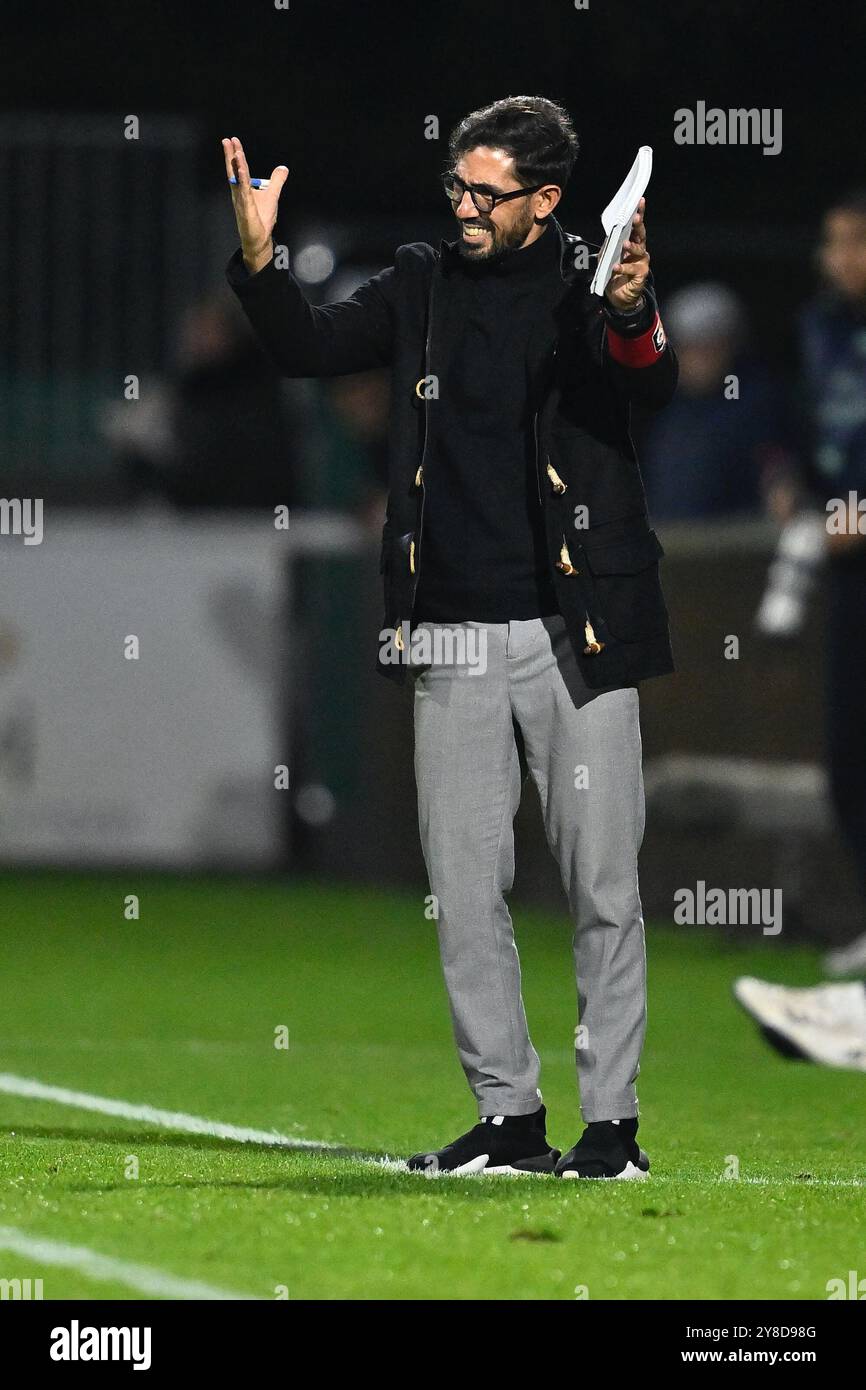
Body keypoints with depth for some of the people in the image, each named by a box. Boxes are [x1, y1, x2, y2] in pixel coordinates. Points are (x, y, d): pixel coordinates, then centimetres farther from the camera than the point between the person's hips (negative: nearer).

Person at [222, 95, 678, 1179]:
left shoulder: (590, 280, -3)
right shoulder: (423, 286, 10)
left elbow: (652, 386, -20)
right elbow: (311, 347, 5)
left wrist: (632, 316, -42)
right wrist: (259, 258, -13)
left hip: (575, 636, -4)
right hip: (454, 641, 4)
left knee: (603, 887, -2)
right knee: (464, 890, 4)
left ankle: (611, 1121, 5)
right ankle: (508, 1118, 12)